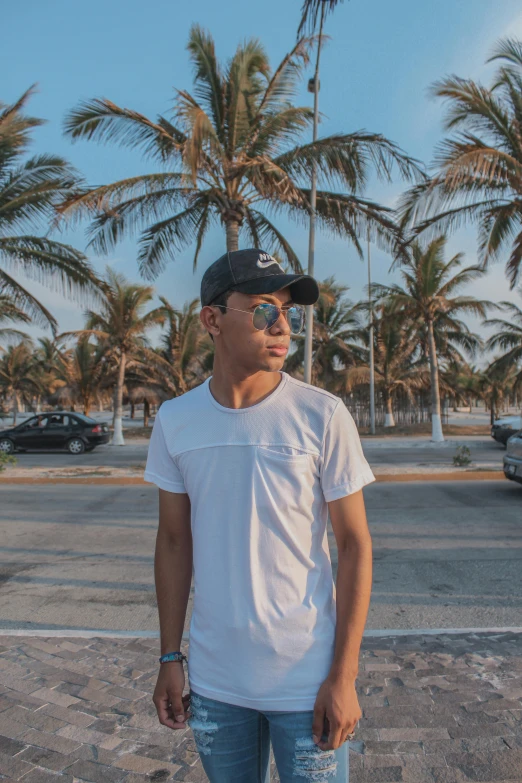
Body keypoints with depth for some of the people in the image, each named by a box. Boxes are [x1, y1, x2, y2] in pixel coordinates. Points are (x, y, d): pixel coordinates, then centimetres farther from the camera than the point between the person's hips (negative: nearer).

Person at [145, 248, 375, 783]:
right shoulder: (175, 420, -5)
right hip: (214, 680, 3)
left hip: (307, 680, -2)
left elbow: (354, 544, -8)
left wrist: (343, 677, -9)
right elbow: (174, 541, 3)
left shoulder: (322, 415, -14)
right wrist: (170, 658, 5)